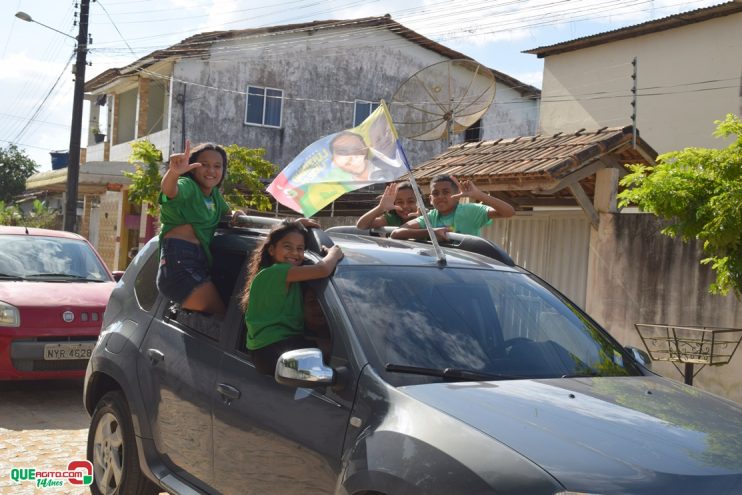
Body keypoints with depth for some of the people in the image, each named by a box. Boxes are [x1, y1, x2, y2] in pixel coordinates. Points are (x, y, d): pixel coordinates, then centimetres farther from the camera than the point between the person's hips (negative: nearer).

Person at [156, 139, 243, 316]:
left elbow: (226, 212, 40)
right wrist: (173, 172, -52)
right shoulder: (187, 186, -3)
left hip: (201, 259, 9)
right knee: (220, 315, -16)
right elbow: (169, 189, -27)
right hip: (179, 257, -9)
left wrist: (237, 213, 14)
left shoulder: (214, 195, 22)